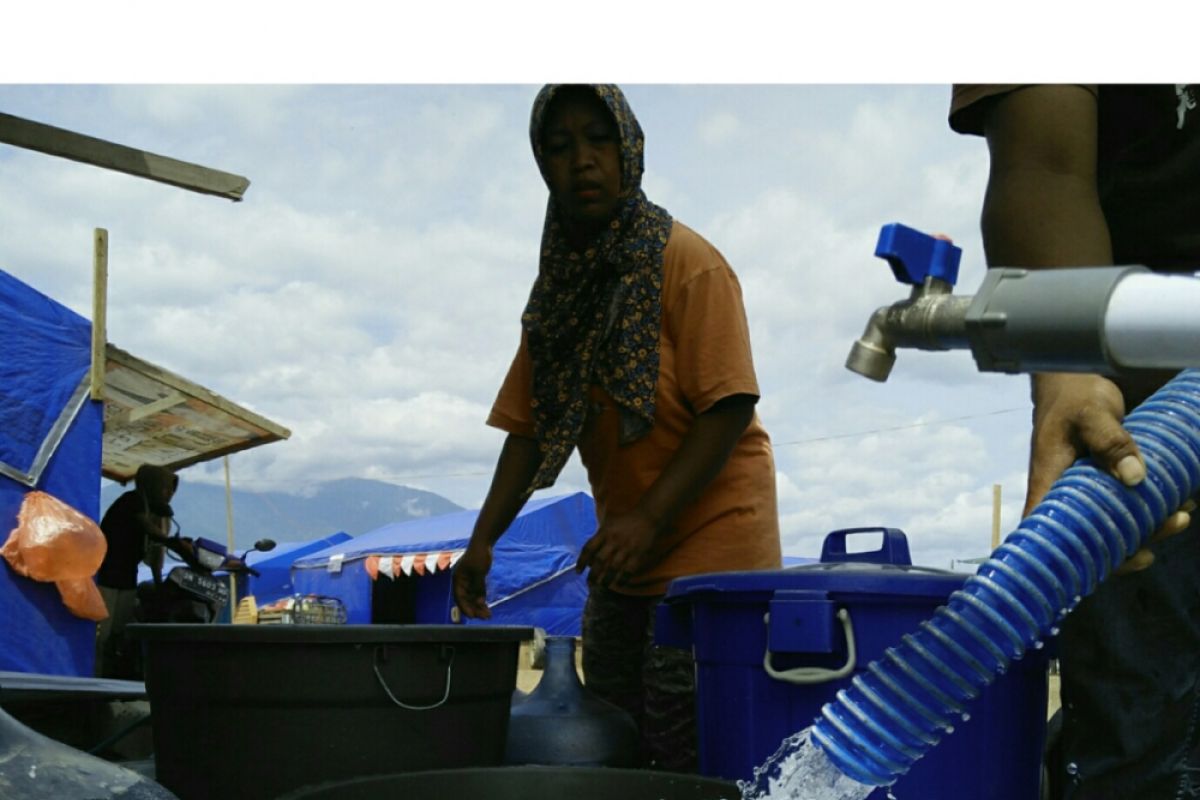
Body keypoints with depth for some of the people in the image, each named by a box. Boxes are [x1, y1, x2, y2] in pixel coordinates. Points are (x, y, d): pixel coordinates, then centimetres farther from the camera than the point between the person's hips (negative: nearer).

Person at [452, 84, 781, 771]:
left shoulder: (688, 263, -11)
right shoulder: (563, 278, 8)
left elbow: (730, 406, -18)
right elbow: (530, 425, 7)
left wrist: (648, 518, -26)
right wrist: (484, 539, -3)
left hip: (709, 540, -7)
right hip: (626, 558, 7)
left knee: (684, 753, -10)